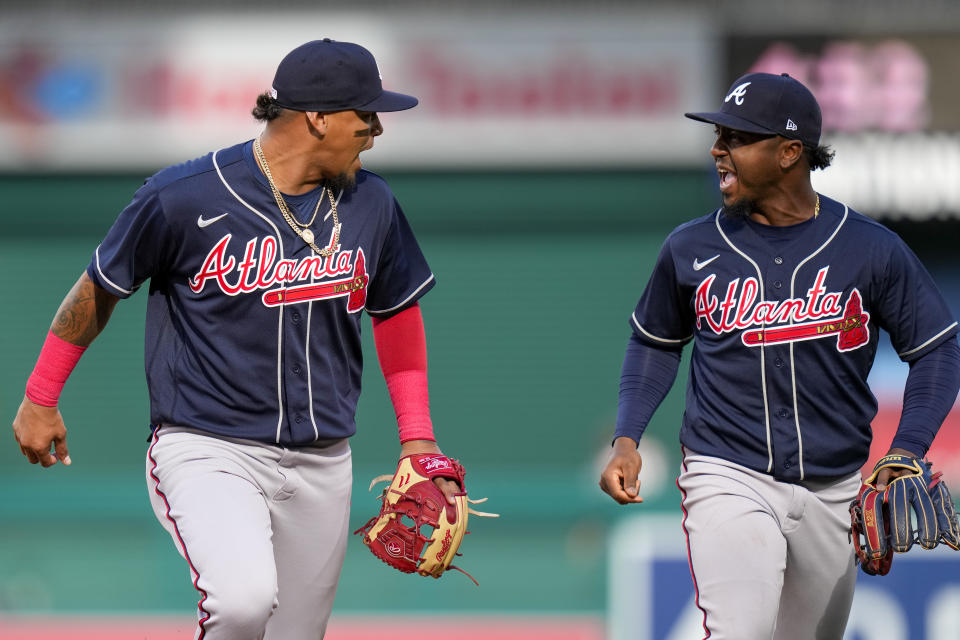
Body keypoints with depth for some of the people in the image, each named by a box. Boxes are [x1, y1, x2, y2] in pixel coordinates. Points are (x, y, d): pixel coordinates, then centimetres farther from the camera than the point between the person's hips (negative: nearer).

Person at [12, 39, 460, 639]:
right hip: (206, 449, -5)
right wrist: (39, 399, 10)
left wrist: (417, 435, 14)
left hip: (322, 465, 6)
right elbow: (100, 288, 3)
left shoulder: (371, 203, 4)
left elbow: (397, 312, 20)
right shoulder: (184, 197, -12)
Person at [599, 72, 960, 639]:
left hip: (834, 489, 1)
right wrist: (627, 439, 3)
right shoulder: (691, 249, 1)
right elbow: (656, 343, 17)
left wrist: (905, 454, -9)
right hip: (728, 479, -1)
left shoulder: (872, 250, -3)